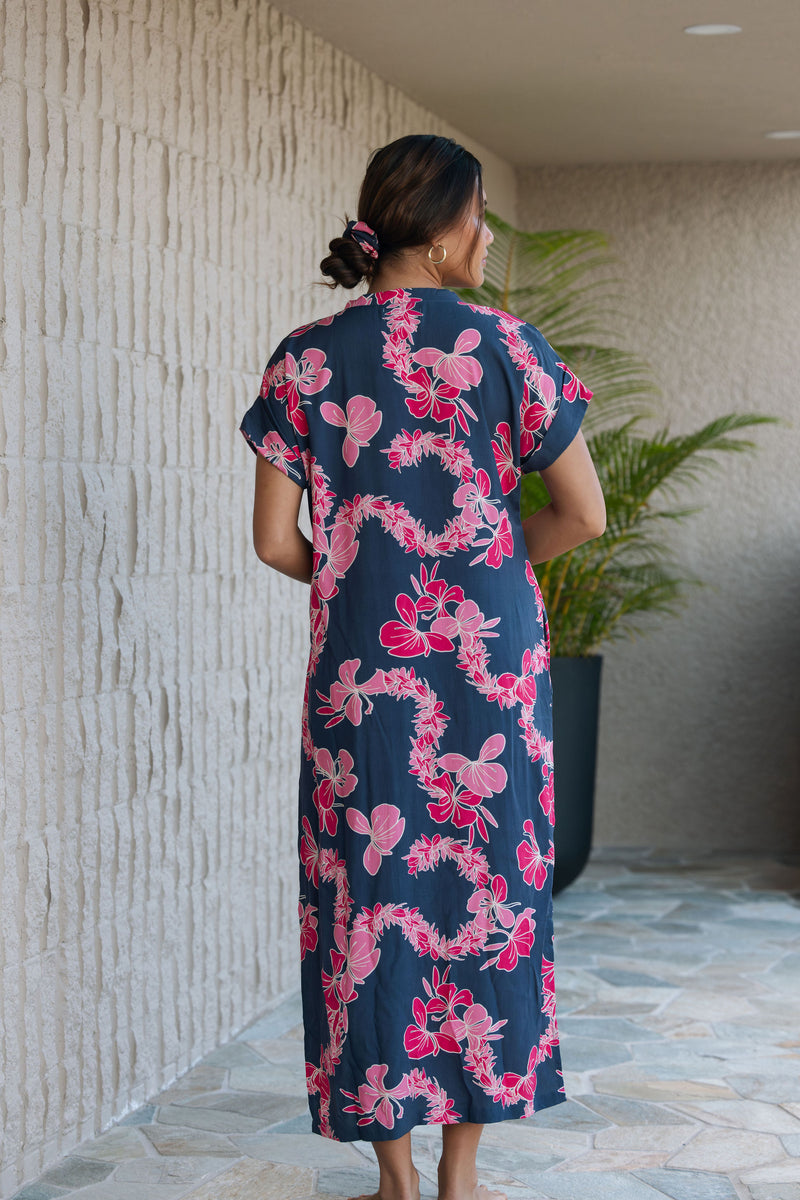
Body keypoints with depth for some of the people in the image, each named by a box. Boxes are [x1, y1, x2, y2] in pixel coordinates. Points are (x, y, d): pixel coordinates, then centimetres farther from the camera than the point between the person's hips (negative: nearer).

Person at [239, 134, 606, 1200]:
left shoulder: (307, 360, 0)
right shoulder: (504, 347, -5)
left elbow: (275, 540, -1)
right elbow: (585, 515, -3)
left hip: (359, 662, 1)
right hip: (489, 657, -1)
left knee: (369, 894, 8)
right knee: (486, 888, 10)